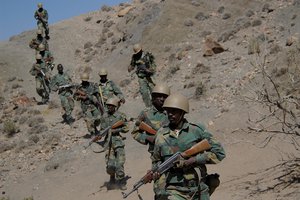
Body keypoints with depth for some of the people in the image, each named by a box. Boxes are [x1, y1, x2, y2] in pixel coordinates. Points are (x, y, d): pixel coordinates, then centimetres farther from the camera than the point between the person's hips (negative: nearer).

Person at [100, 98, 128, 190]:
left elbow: (126, 128, 0)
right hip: (109, 142, 2)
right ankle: (112, 177, 26)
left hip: (118, 141, -2)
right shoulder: (104, 116, 8)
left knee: (119, 163, -7)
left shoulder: (120, 116, -2)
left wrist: (116, 130, -11)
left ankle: (121, 181, 7)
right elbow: (102, 128, 15)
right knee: (110, 164, -2)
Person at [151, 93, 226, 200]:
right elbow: (156, 160, 19)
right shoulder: (161, 134, 4)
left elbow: (219, 152, -6)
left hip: (198, 191, 0)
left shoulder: (197, 130, -3)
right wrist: (156, 171, -3)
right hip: (175, 191, 0)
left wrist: (191, 161, -13)